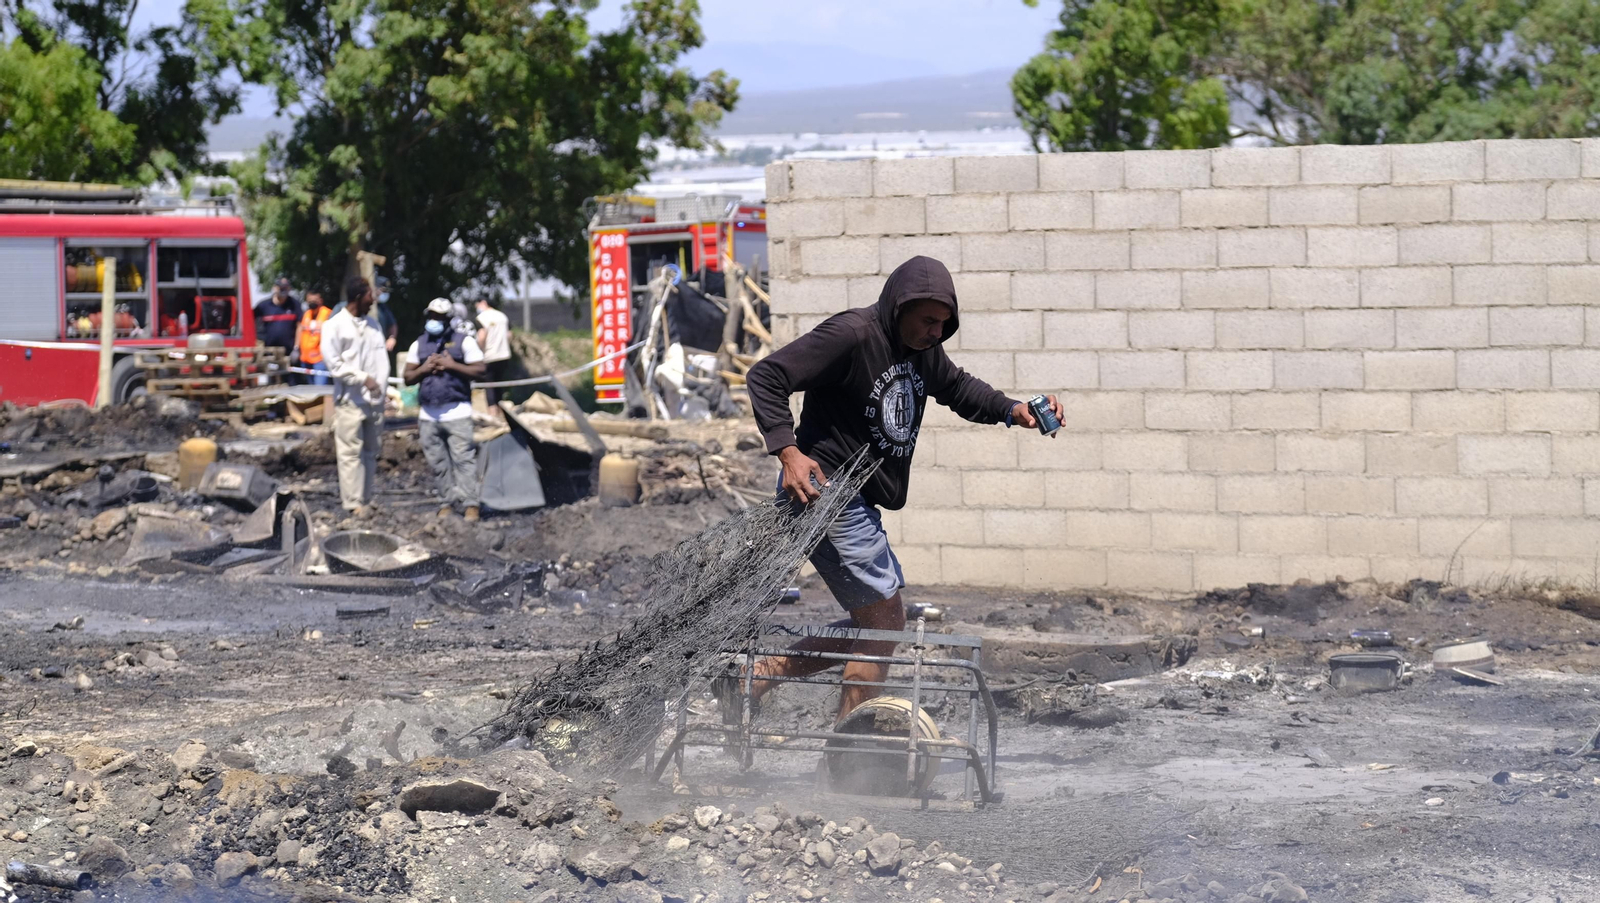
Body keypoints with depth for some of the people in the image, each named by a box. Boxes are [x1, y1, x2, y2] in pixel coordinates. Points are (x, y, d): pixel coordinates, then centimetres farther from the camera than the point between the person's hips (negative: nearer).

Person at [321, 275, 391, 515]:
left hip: (375, 399, 6)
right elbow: (333, 363, -10)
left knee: (371, 450, 10)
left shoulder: (372, 324, 11)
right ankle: (353, 502, -2)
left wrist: (383, 387, -5)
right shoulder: (335, 325, -6)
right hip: (350, 399, -6)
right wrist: (363, 378, -14)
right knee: (350, 452, -5)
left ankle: (366, 499, 17)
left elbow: (381, 358, 9)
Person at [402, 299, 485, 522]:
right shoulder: (419, 344, 15)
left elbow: (479, 371, -3)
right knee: (437, 462, 3)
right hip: (428, 414, 5)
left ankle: (470, 503, -12)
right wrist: (423, 369, -5)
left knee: (463, 458, -11)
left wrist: (452, 365, -11)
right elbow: (408, 378, 14)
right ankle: (449, 501, 10)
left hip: (457, 412, -5)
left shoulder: (463, 341, 3)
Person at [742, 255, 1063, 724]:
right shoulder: (852, 334, -16)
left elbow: (958, 387, 29)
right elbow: (765, 377, -18)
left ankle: (754, 677, 13)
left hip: (858, 504, 10)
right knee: (885, 621, -7)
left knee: (876, 623, 13)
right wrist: (789, 452, -29)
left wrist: (1011, 410, 10)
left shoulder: (921, 348, 10)